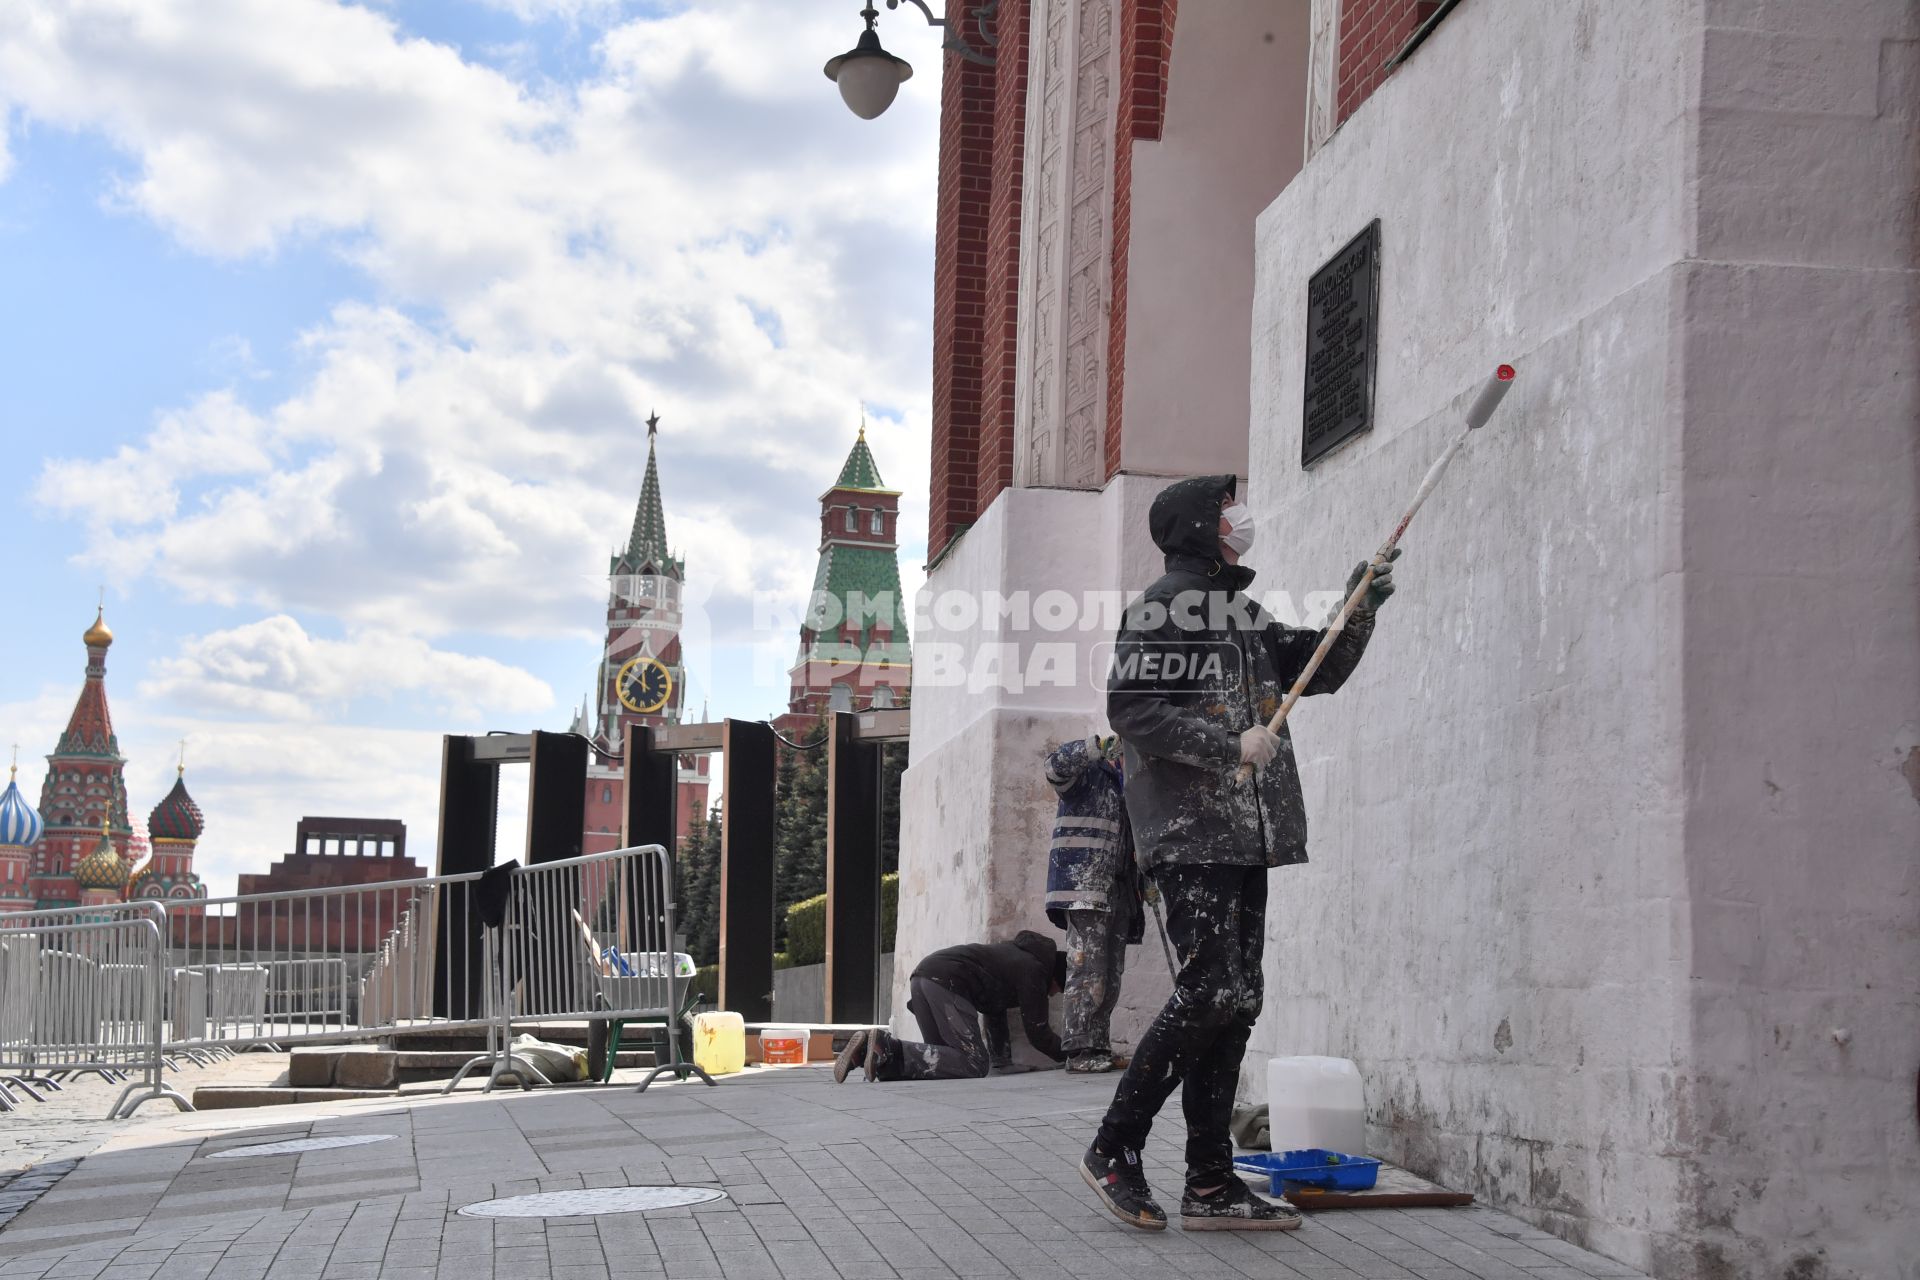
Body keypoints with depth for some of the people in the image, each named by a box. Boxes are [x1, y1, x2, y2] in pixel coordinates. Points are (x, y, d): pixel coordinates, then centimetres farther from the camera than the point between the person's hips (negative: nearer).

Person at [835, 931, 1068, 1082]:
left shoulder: (1016, 955, 34)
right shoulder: (1035, 972, 6)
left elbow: (995, 1014, 36)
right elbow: (1037, 1032, 7)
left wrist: (1002, 1061, 33)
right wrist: (1067, 1056, 23)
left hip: (922, 974, 10)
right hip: (948, 982, -10)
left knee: (945, 1057, 10)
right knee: (973, 1064, -13)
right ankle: (888, 1048, -26)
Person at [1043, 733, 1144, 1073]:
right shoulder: (1088, 775, 0)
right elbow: (1058, 763, -23)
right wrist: (1102, 746, -32)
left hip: (1117, 893, 9)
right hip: (1083, 888, -9)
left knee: (1110, 975, 7)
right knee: (1087, 971, -13)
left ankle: (1100, 1048, 11)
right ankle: (1080, 1051, -14)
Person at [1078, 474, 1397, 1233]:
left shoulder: (1241, 614, 21)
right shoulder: (1166, 606, -5)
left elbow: (1323, 670, 26)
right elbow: (1132, 710, -15)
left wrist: (1361, 608, 10)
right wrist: (1230, 745, -18)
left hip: (1245, 836, 9)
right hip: (1190, 833, -9)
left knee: (1237, 1001, 6)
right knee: (1210, 991, -15)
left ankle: (1210, 1183, 9)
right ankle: (1114, 1149, -1)